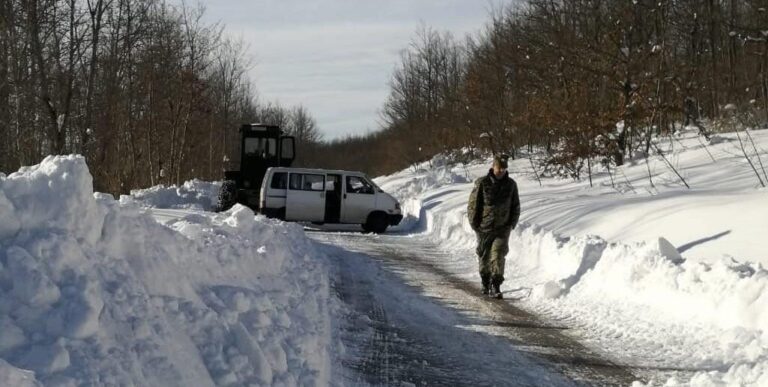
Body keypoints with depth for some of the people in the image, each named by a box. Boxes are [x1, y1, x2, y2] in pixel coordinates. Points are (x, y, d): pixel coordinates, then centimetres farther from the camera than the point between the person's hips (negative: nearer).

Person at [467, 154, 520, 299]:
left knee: (498, 255, -13)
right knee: (484, 257, 12)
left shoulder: (511, 184, 1)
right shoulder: (482, 183, -8)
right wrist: (474, 224, -5)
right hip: (484, 228, 0)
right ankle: (485, 283, 31)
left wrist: (512, 224, 4)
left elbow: (516, 206, 12)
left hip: (502, 228, 0)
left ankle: (496, 286, -12)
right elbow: (473, 204, -3)